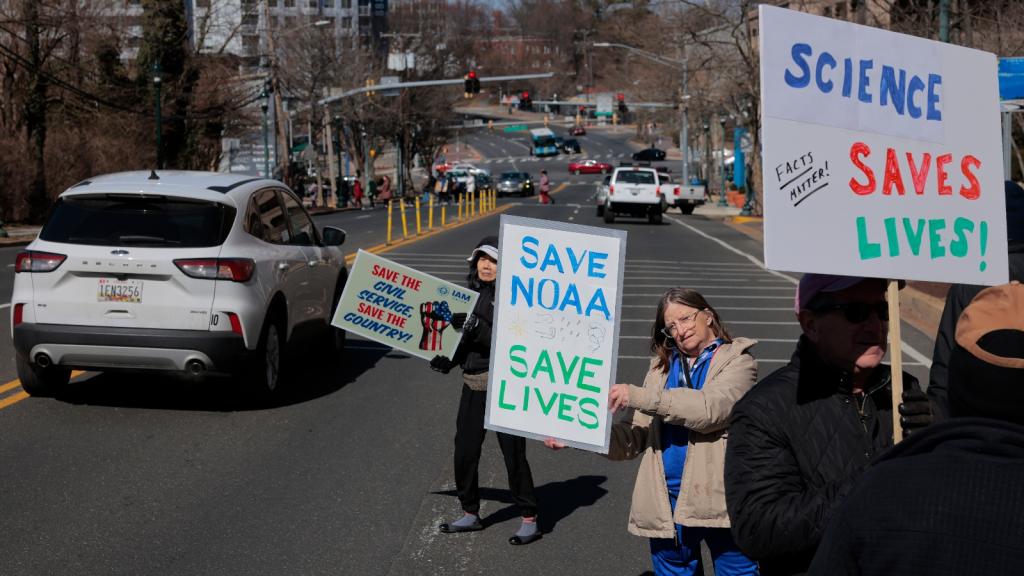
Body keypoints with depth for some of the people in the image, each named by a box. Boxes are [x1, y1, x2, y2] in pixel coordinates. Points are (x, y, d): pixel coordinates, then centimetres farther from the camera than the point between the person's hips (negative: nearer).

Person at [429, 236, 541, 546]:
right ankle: (470, 514, 27)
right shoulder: (471, 293, 10)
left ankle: (529, 520, 8)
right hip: (473, 383, 7)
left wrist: (479, 329, -29)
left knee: (513, 452, -3)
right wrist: (448, 360, 7)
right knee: (465, 451, 12)